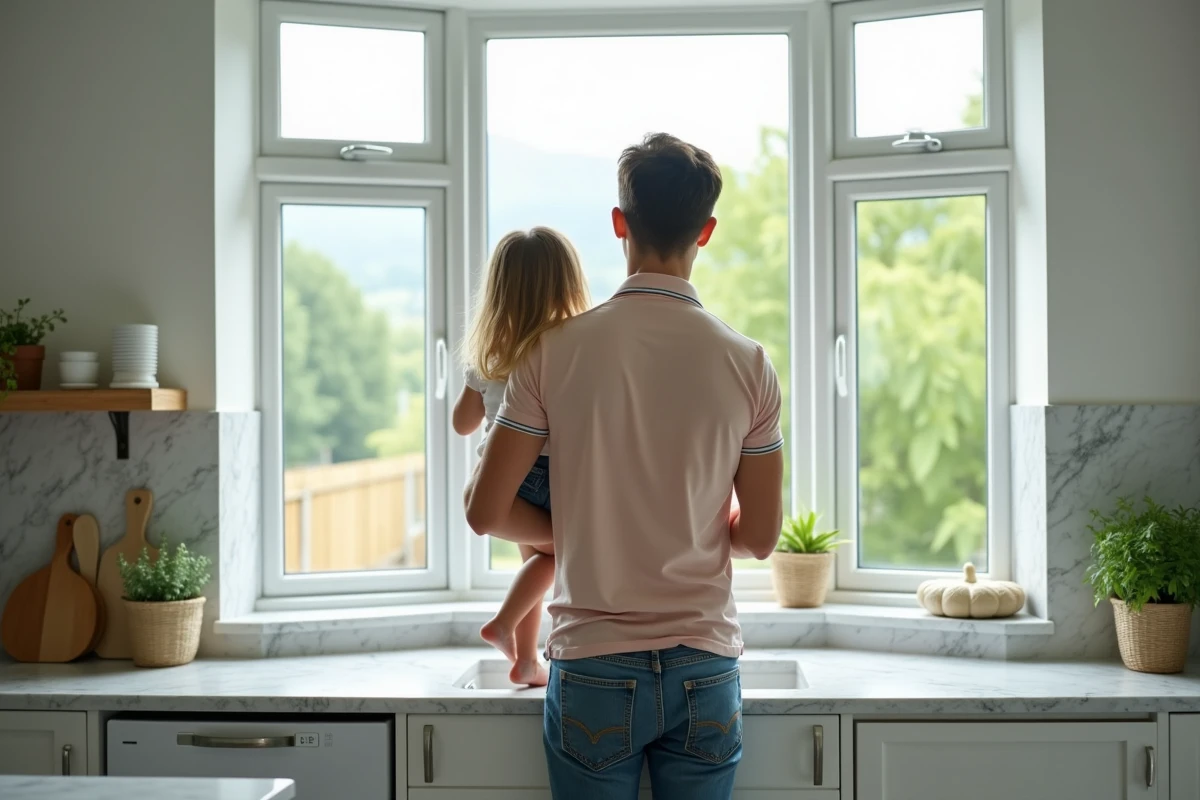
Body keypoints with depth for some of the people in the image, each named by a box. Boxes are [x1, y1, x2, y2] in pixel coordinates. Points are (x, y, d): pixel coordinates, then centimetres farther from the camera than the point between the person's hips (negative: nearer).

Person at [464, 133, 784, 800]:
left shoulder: (555, 352, -8)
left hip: (594, 667, -1)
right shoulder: (747, 364, -5)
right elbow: (759, 537, 1)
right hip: (705, 667, 1)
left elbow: (485, 511, -5)